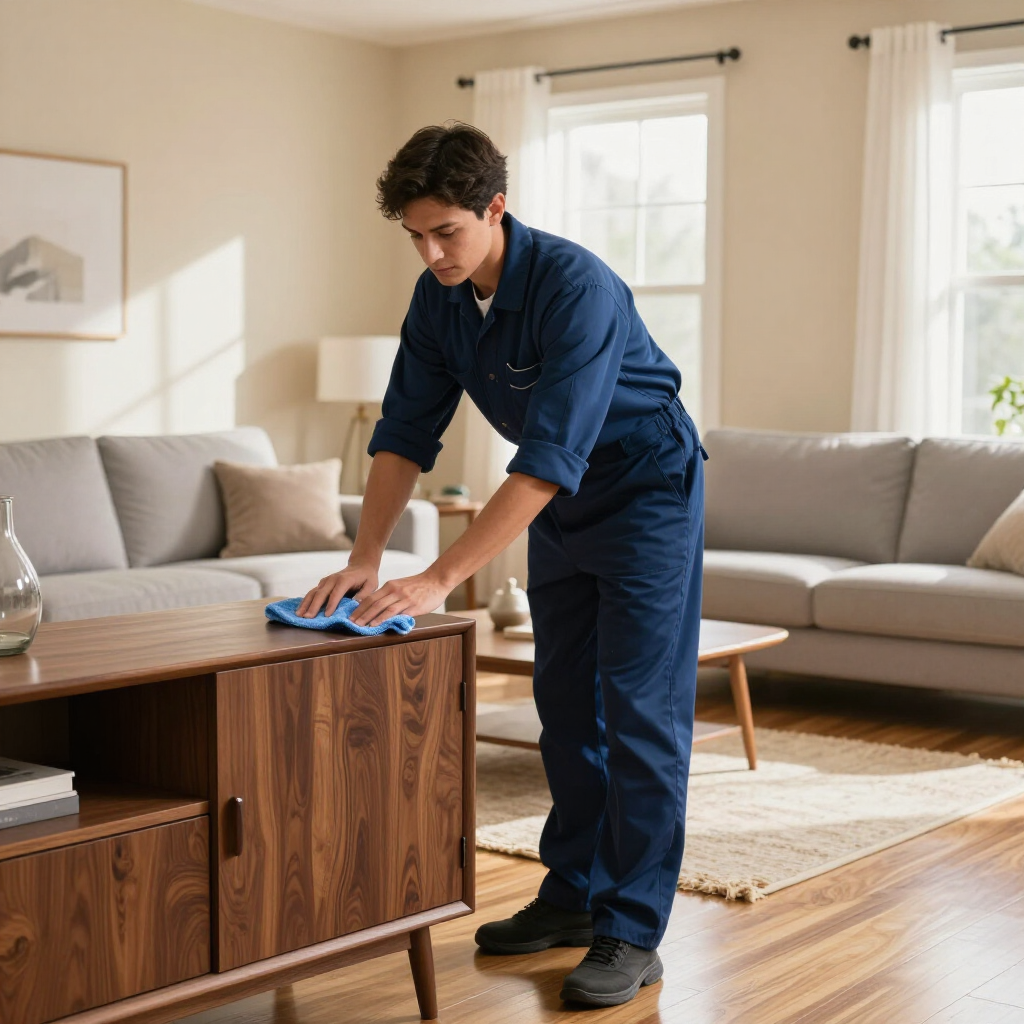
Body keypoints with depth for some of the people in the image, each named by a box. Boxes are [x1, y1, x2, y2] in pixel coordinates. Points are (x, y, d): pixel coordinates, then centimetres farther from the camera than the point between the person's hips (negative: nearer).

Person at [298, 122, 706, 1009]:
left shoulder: (576, 288, -32)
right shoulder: (440, 297, -8)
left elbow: (548, 459, -38)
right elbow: (406, 433, -5)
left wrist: (440, 580, -40)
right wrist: (366, 559, -17)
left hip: (647, 489, -7)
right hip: (561, 504, 8)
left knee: (640, 711, -7)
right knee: (564, 703, 11)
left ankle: (634, 933, -2)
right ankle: (574, 897, 22)